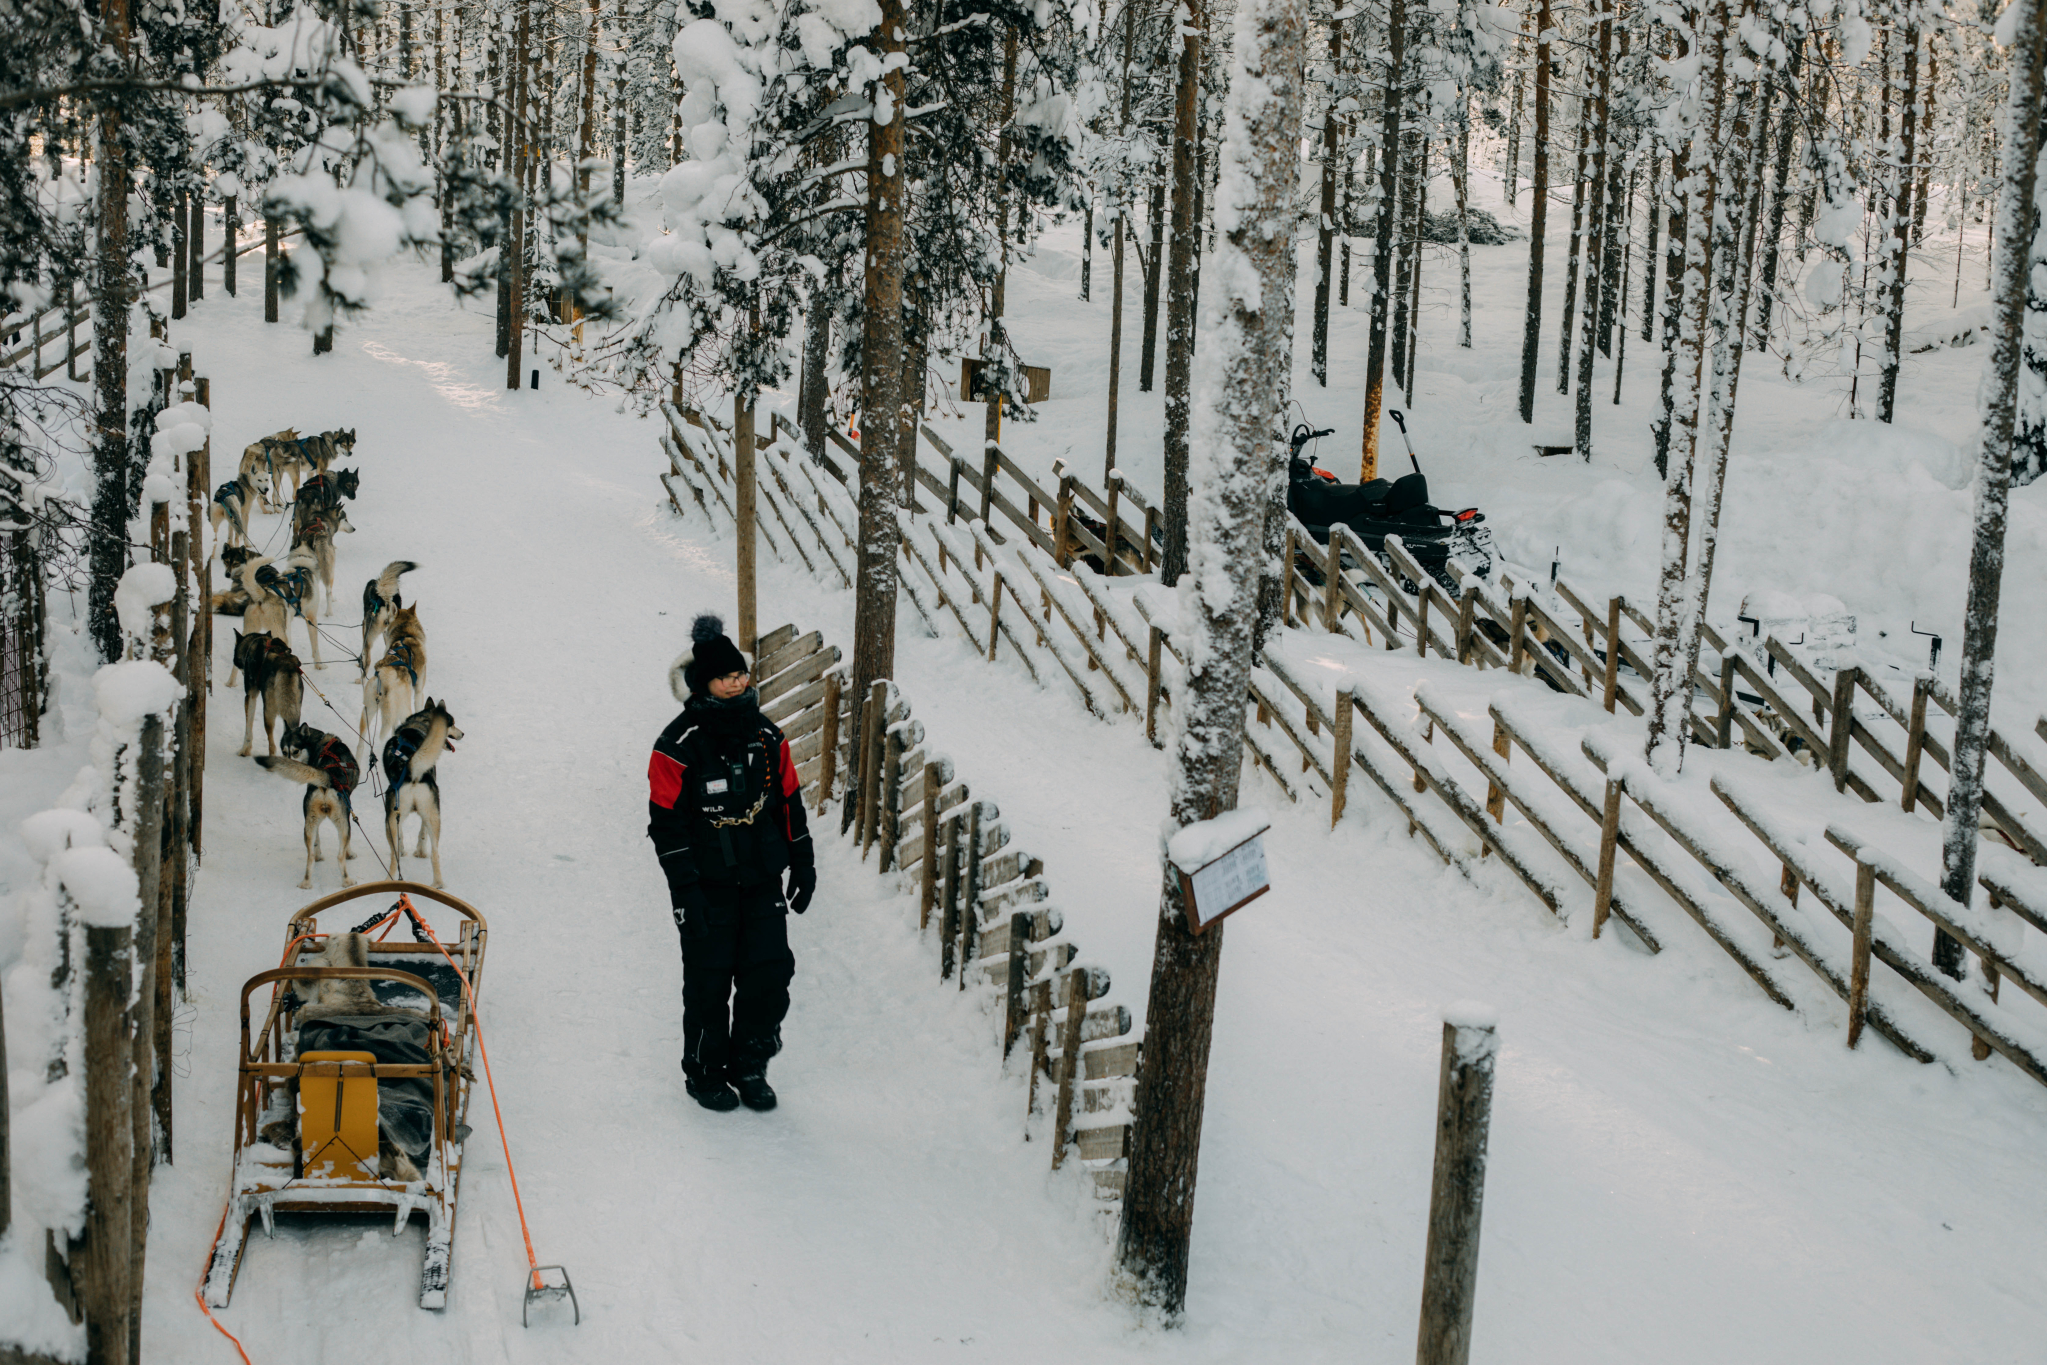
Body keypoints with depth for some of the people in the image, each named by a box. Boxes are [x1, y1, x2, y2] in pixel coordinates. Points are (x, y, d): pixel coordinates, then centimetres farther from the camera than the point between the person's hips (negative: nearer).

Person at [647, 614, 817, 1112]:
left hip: (762, 883, 4)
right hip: (708, 886, -4)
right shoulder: (678, 746, -10)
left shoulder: (766, 737, 5)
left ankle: (750, 1067, 22)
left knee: (770, 976, 3)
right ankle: (705, 1072, 21)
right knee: (709, 982, 3)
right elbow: (666, 824, -10)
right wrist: (684, 890, -14)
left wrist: (803, 865, 13)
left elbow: (789, 804, 14)